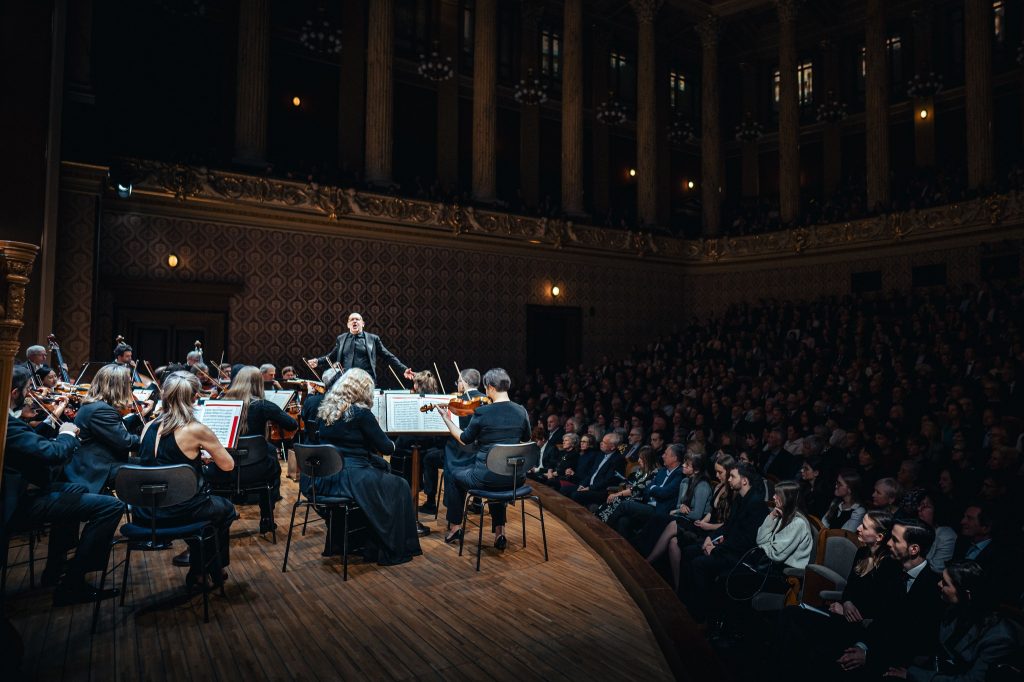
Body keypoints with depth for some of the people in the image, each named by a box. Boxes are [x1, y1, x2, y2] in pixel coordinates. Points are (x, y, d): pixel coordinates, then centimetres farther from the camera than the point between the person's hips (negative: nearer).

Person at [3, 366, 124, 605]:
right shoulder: (8, 426, -27)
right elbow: (54, 453, -30)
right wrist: (67, 433, -11)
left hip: (19, 494, 11)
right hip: (22, 506, -11)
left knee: (74, 490, 35)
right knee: (112, 506, -18)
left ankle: (54, 569, 37)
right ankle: (71, 584, -5)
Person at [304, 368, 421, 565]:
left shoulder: (325, 410, 9)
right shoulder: (360, 413, -12)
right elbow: (386, 448, -7)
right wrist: (391, 444, 15)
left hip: (321, 479, 8)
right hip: (348, 479, -8)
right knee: (399, 488, 10)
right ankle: (393, 552, 16)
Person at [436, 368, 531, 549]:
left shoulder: (482, 412, -14)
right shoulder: (521, 411, -2)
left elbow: (464, 440, 0)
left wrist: (446, 418, 12)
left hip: (487, 476, -4)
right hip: (515, 478, 4)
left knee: (451, 474, 25)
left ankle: (455, 526, 31)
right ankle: (499, 531, 29)